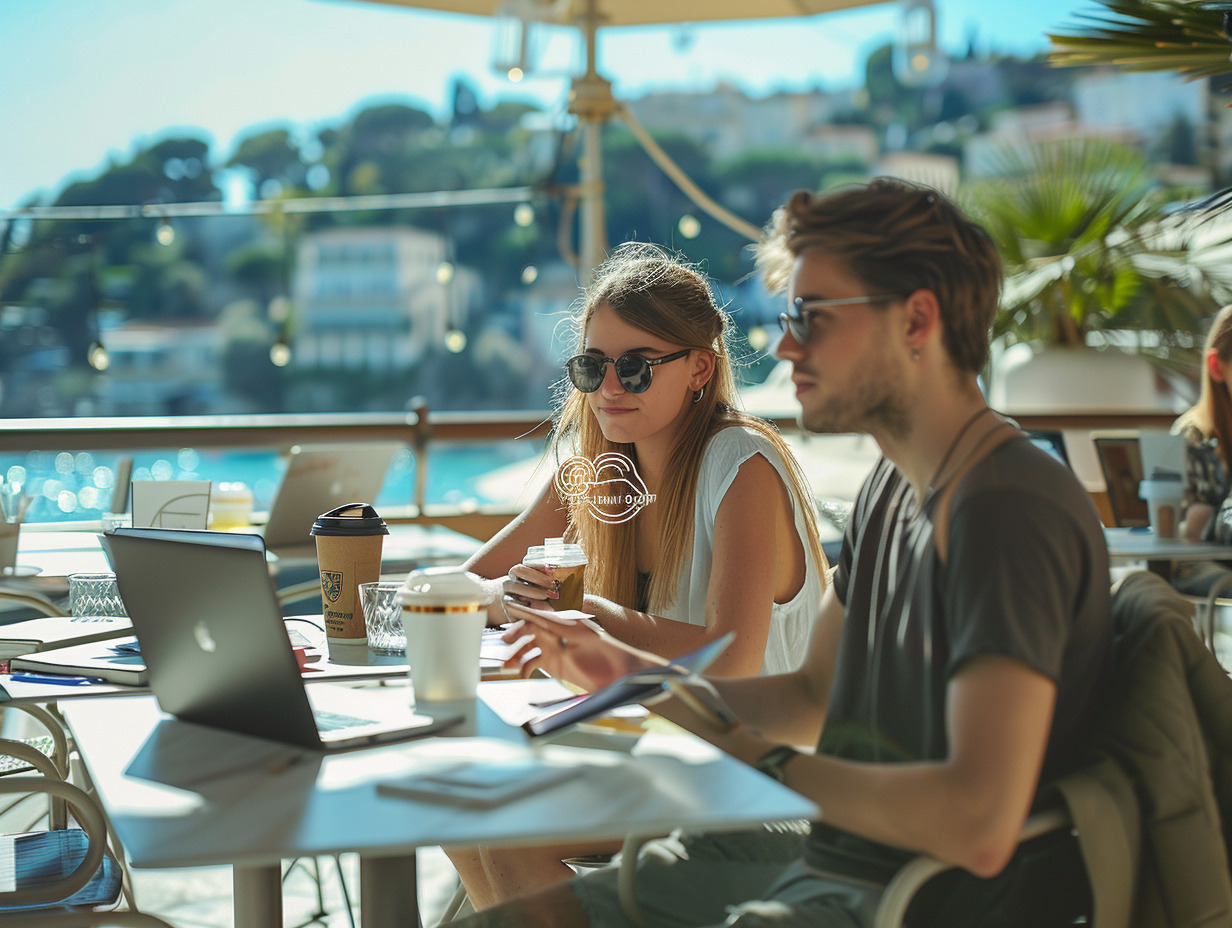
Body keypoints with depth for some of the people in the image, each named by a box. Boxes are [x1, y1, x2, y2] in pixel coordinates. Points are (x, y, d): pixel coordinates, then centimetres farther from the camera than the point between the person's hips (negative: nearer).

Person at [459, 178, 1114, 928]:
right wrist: (629, 672, 9)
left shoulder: (1011, 509, -21)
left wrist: (768, 762, -15)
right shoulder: (891, 489, 11)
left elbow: (980, 825, -29)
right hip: (822, 861, 9)